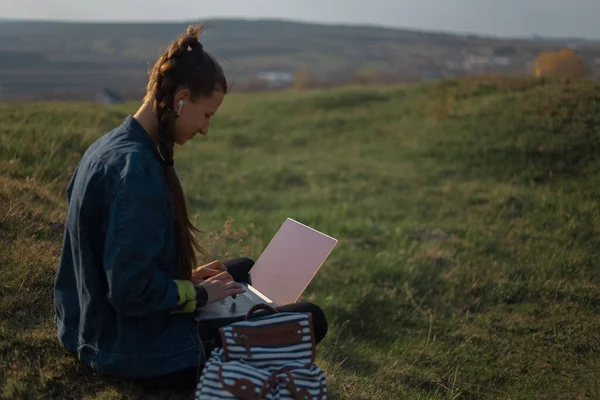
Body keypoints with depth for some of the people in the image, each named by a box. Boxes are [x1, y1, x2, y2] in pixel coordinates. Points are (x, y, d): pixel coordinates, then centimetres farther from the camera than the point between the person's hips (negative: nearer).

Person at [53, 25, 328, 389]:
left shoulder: (107, 147, 5)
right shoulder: (137, 168, -26)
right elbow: (132, 292, -28)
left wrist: (188, 277, 9)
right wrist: (200, 294, -13)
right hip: (140, 351, -10)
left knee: (244, 270, 28)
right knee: (311, 319, -6)